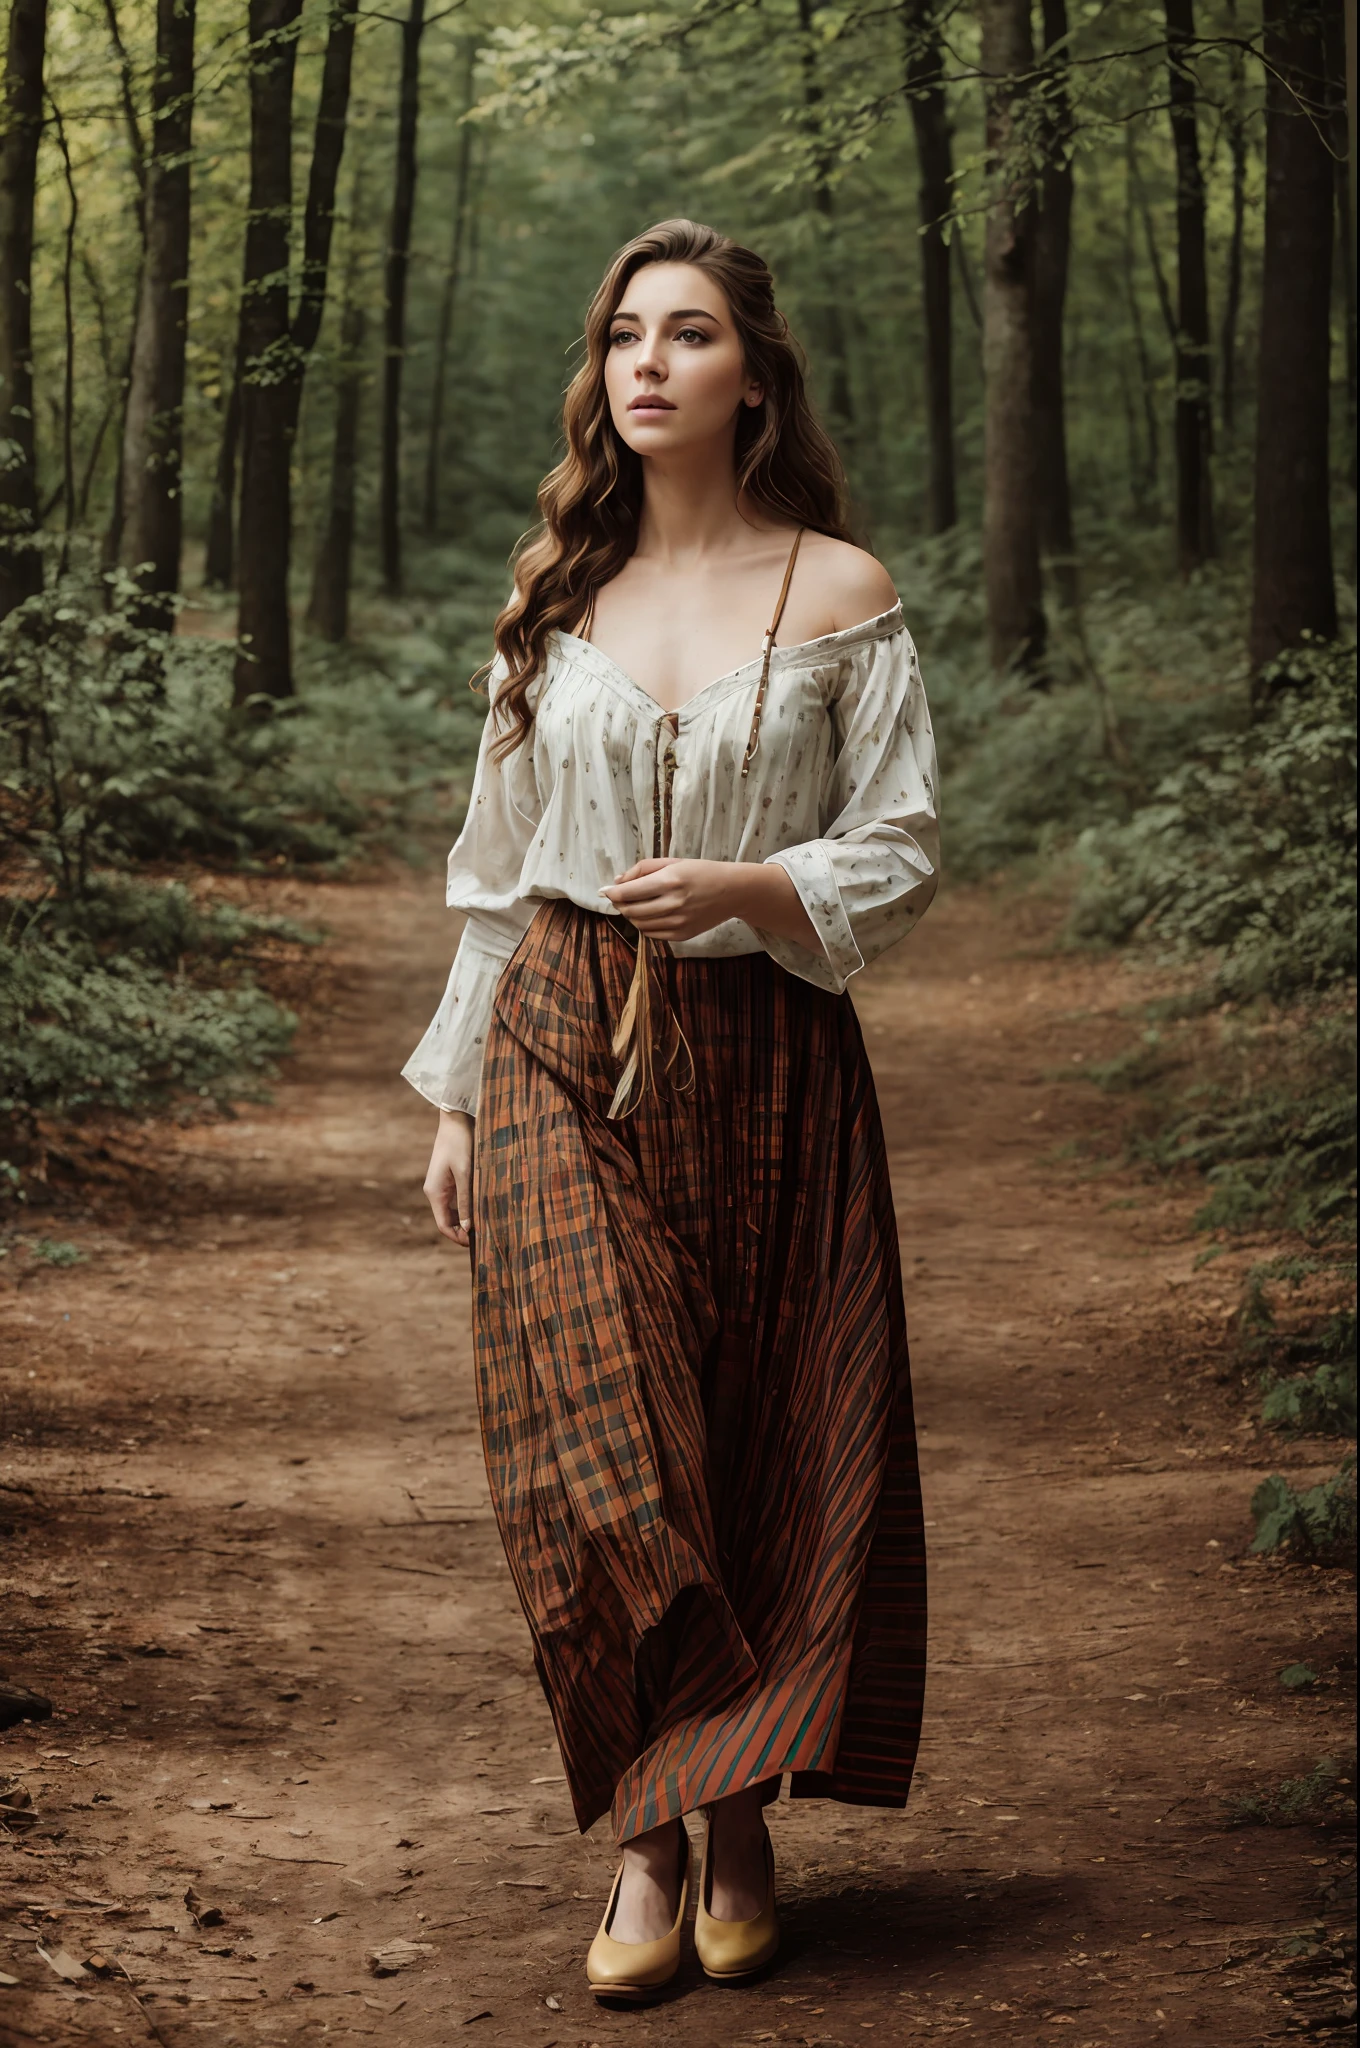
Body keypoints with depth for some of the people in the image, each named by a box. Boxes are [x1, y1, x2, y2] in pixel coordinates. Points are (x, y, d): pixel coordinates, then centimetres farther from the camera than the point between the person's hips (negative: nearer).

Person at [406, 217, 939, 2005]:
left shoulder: (838, 593, 1)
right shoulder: (557, 590, 9)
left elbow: (902, 849, 0)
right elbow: (499, 863, 13)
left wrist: (749, 886, -19)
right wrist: (458, 1093, 11)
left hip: (767, 1057, -1)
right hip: (567, 1054, 1)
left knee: (776, 1458, 2)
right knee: (596, 1449, -7)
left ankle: (732, 1818, 18)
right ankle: (652, 1837, 4)